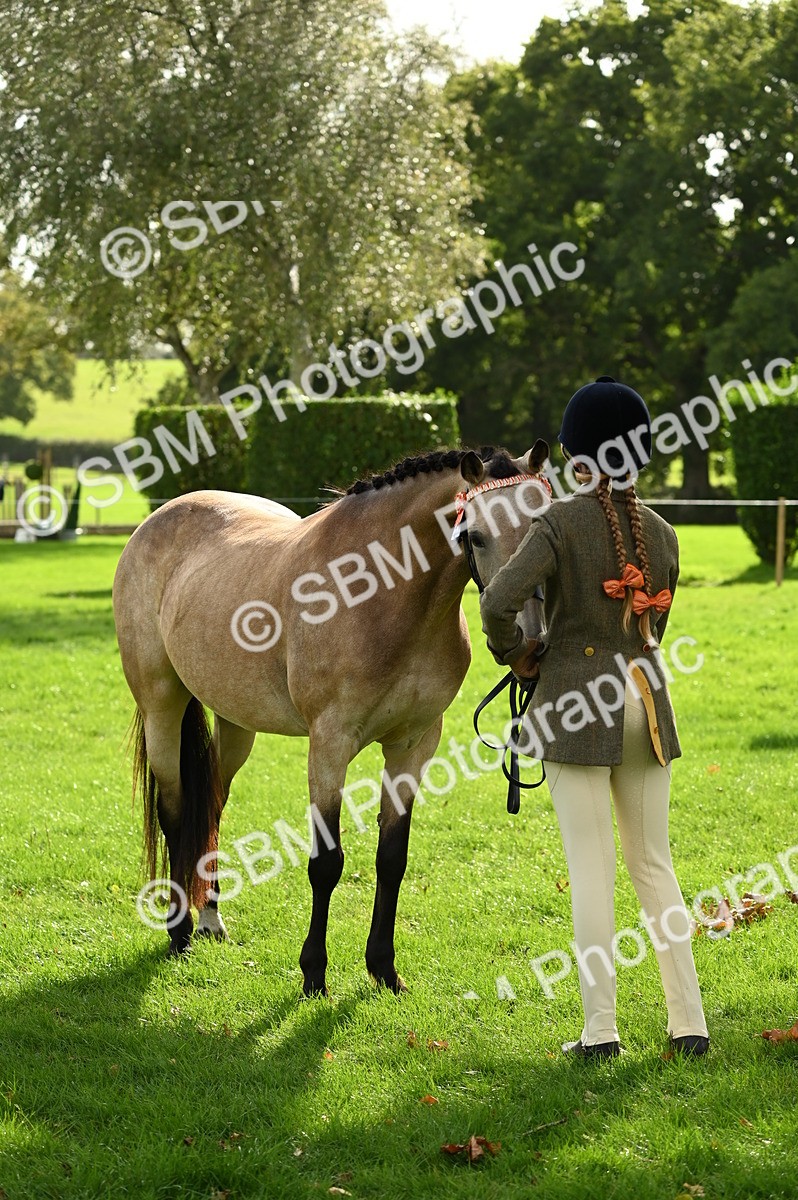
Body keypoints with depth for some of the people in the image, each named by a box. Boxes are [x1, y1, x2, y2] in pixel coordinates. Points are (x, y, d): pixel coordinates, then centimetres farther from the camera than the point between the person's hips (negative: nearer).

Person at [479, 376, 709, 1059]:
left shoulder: (561, 524, -10)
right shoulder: (661, 533, 6)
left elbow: (500, 600, -22)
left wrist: (513, 653, -4)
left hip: (575, 704, -5)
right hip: (645, 702, 5)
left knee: (592, 870, -1)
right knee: (654, 865, 12)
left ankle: (601, 1030, 1)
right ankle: (690, 1024, 11)